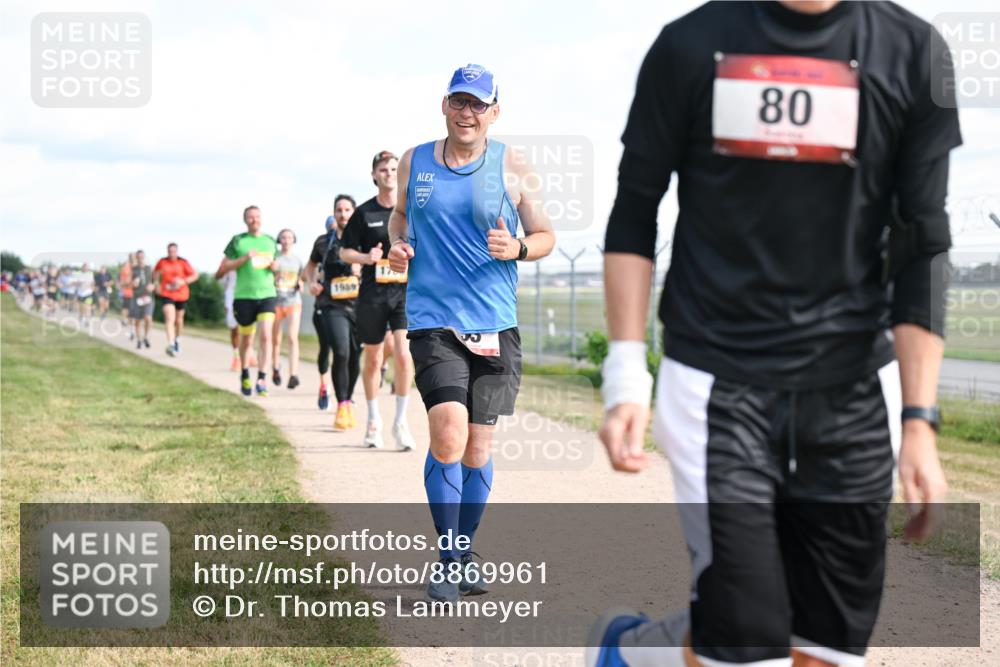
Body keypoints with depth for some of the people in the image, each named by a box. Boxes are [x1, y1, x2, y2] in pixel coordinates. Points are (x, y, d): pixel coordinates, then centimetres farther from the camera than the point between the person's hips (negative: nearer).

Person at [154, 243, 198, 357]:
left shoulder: (183, 262, -6)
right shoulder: (162, 262, 0)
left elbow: (195, 275, -4)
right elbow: (155, 272, 19)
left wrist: (183, 281, -18)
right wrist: (157, 284, 6)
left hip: (181, 295, 1)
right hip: (166, 295, -1)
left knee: (179, 319, 15)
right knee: (170, 318, -19)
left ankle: (177, 340, 40)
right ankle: (171, 345, -32)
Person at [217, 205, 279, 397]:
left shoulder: (270, 241, 12)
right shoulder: (237, 241, 3)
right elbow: (223, 268, 0)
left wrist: (275, 266, 0)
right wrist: (244, 258, -13)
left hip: (267, 295, 1)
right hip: (244, 295, -1)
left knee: (266, 336, -15)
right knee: (246, 339, 10)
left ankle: (262, 380, -16)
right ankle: (245, 376, 32)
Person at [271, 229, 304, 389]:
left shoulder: (297, 260, 9)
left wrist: (300, 284, -2)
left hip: (294, 302, 1)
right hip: (276, 302, -1)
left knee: (293, 337, -15)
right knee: (276, 340, 9)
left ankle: (293, 375, -22)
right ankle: (276, 369, 33)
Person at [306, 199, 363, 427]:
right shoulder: (324, 242, 8)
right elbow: (311, 266, 24)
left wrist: (362, 269, -13)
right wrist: (312, 283, 5)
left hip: (359, 306, 1)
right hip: (332, 306, -1)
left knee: (355, 357, 8)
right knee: (341, 354, -17)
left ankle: (349, 402, 29)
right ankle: (342, 407, -7)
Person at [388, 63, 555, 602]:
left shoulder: (513, 170, 2)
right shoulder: (413, 163, 7)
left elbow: (546, 236, 9)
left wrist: (517, 248, -13)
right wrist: (397, 245, 3)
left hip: (495, 327, 1)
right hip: (433, 320, -1)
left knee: (477, 448, 6)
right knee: (448, 433, -18)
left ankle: (465, 552, 27)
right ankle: (447, 561, -4)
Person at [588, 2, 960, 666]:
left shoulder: (914, 54, 0)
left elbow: (922, 248, 0)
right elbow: (634, 214, 4)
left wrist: (919, 420, -7)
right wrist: (626, 375, -5)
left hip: (854, 393, 2)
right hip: (716, 383, -2)